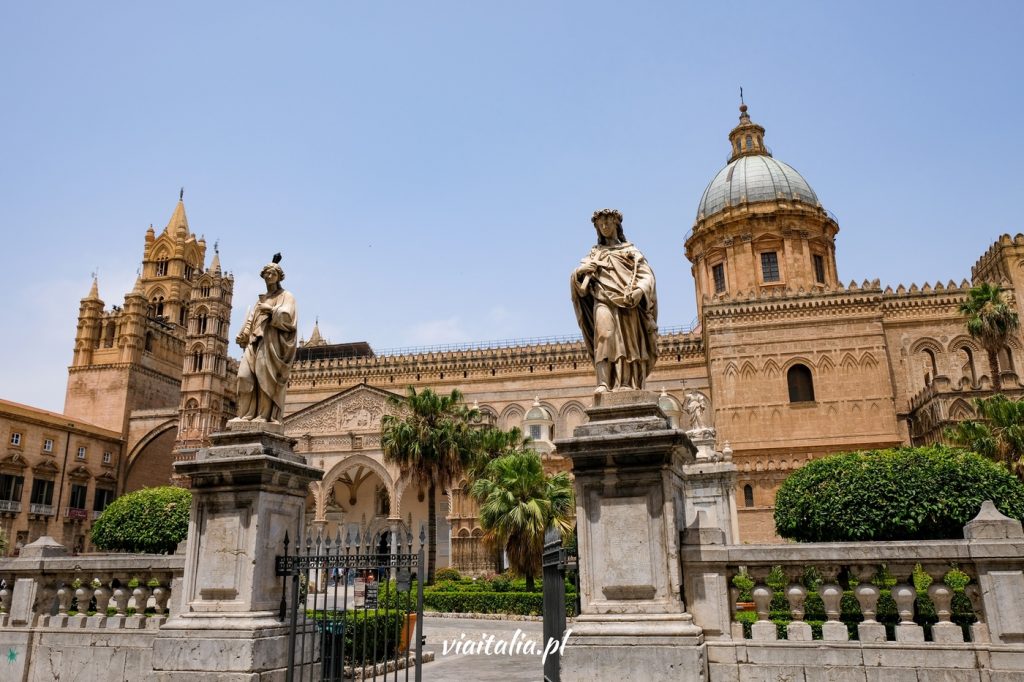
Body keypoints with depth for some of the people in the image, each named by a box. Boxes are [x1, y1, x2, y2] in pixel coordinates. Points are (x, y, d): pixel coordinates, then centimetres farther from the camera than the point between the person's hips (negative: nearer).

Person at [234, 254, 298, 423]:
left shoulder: (286, 297, 11)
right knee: (246, 374, -10)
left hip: (272, 341, -6)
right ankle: (247, 414, -12)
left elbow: (287, 315, -7)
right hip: (256, 341, 6)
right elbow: (250, 320, 19)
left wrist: (270, 309, -9)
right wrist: (243, 335, 3)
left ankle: (265, 415, -20)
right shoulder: (260, 300, 28)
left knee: (265, 376, -16)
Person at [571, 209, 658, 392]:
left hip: (627, 302, 1)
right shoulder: (594, 253, 25)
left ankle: (626, 385, -20)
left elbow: (646, 275, 8)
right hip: (603, 300, -1)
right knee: (604, 333, -24)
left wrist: (639, 291, -13)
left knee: (627, 341, -12)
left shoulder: (630, 250, 22)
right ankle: (603, 383, -35)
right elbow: (576, 279, 15)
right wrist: (580, 271, -9)